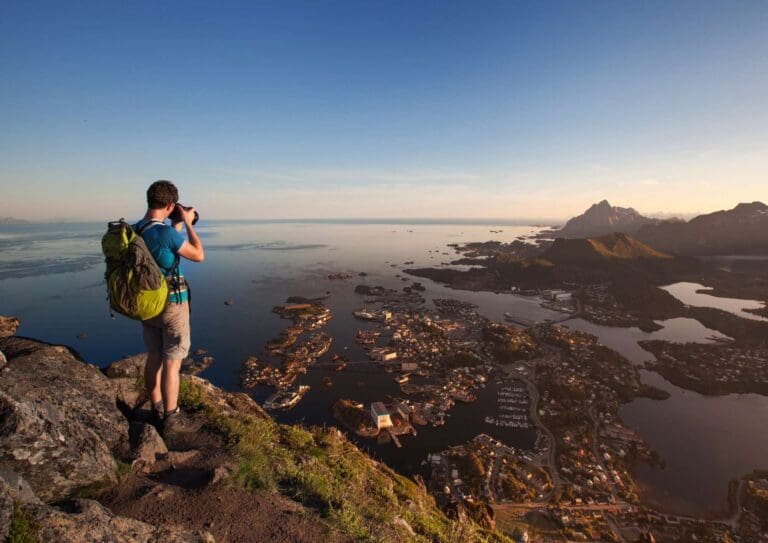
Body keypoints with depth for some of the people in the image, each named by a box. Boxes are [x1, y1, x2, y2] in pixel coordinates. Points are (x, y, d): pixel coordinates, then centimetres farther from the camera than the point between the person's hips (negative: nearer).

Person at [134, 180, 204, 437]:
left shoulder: (133, 231, 2)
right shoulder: (166, 232, -23)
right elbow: (199, 255, -11)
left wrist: (177, 226, 18)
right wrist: (187, 222, -4)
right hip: (172, 304, -7)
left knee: (154, 357, 18)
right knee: (172, 363, 3)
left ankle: (157, 412, 30)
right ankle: (170, 420, 14)